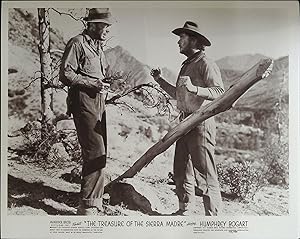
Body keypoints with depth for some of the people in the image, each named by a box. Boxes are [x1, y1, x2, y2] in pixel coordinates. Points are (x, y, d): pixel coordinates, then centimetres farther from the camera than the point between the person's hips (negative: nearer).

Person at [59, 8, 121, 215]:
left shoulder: (99, 47, 21)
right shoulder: (77, 43, -6)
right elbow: (65, 75, -13)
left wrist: (107, 79, 5)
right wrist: (93, 83, -19)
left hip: (99, 103, 9)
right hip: (84, 103, -9)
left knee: (99, 154, 12)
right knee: (95, 153, -14)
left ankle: (95, 202, 24)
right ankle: (88, 206, -6)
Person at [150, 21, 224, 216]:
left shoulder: (205, 64, -8)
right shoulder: (186, 65, 20)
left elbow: (220, 92, -20)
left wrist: (194, 89, -31)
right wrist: (160, 80, 23)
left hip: (201, 123, -9)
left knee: (205, 173, -5)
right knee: (182, 171, 13)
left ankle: (213, 216, 6)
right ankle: (186, 211, 26)